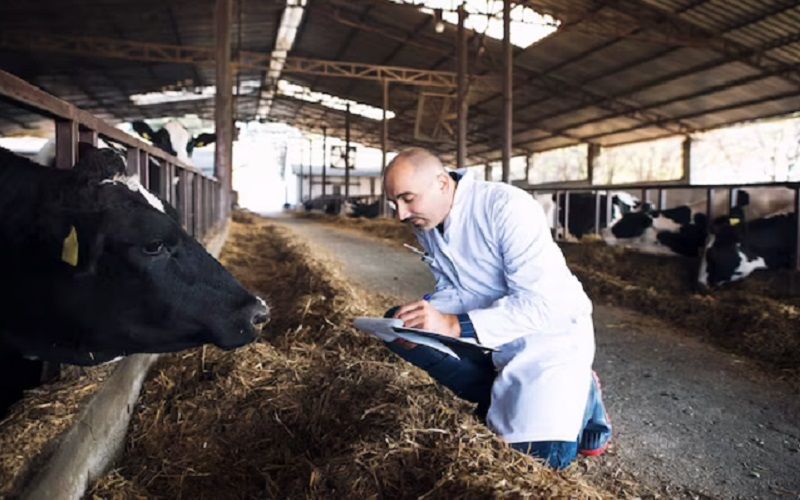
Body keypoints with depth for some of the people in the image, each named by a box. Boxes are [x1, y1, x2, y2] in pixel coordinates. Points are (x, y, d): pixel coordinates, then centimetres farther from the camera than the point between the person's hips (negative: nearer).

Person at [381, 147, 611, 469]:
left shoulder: (507, 207, -26)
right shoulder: (425, 225, -3)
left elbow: (543, 304, -30)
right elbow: (454, 290, 5)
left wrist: (455, 326, -37)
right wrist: (422, 318, -17)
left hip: (551, 327, -7)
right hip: (489, 332, 7)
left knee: (540, 451, -24)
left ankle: (581, 395, 9)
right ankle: (503, 397, -7)